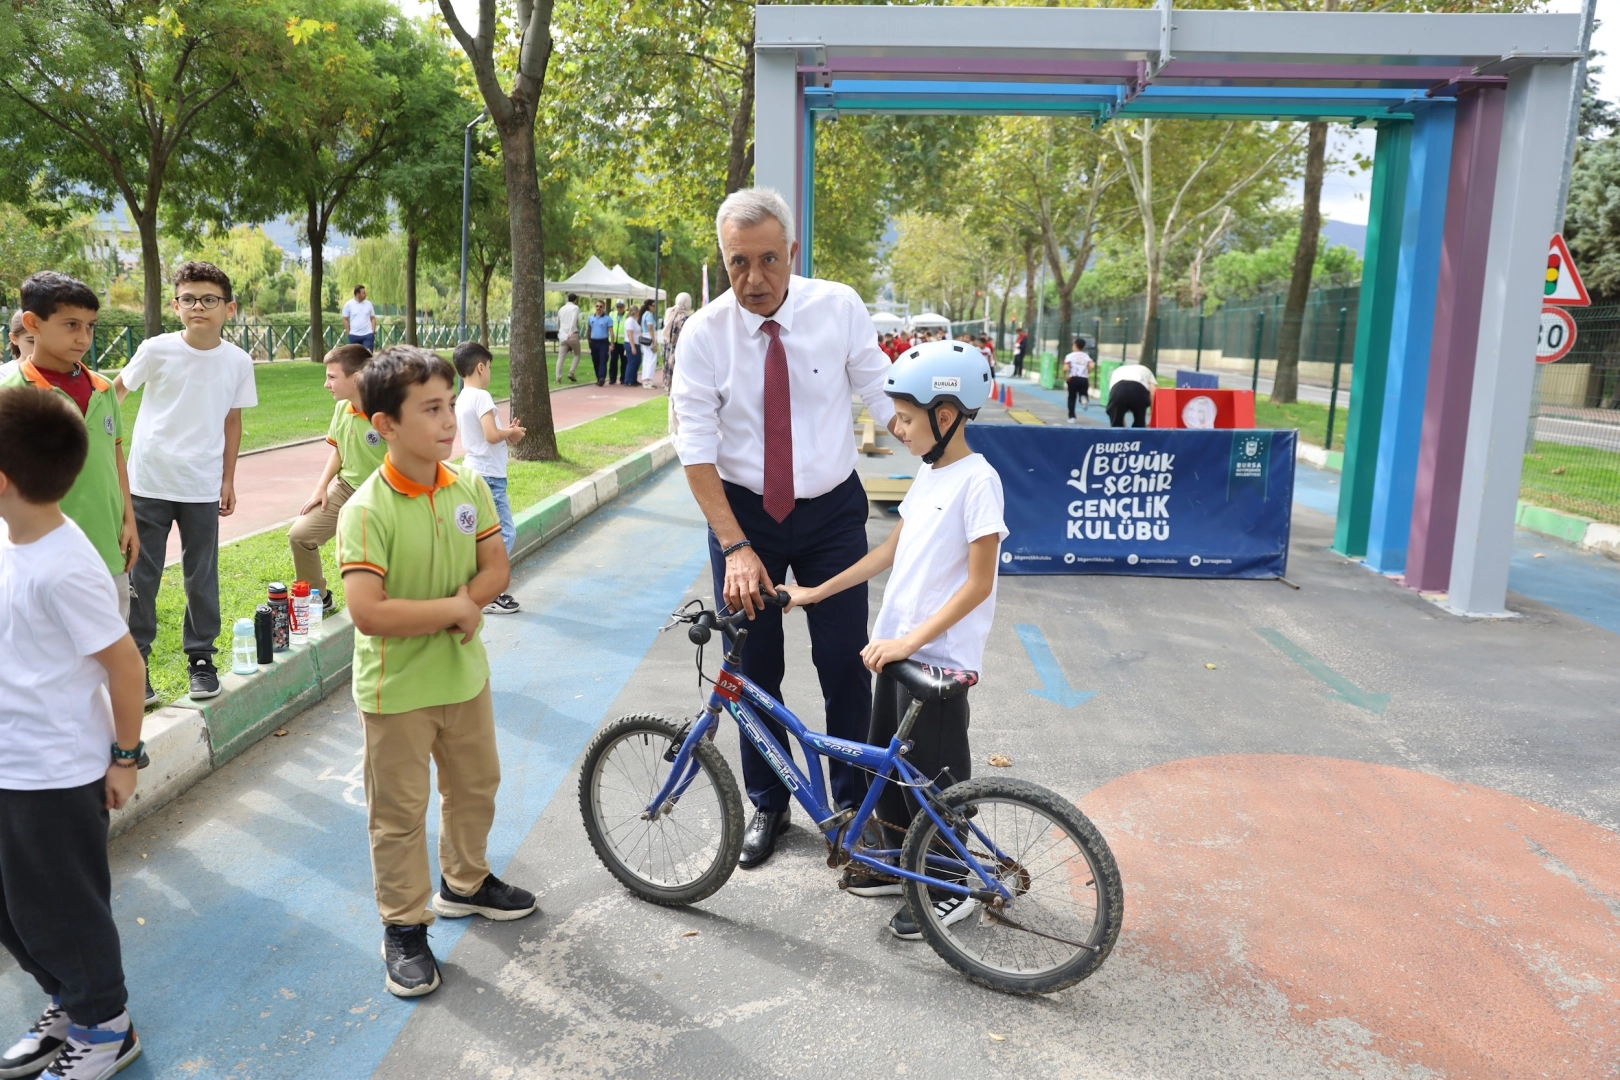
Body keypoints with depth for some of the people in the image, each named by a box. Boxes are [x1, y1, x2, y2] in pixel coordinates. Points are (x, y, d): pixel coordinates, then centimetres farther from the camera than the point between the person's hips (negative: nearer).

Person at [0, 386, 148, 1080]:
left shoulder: (63, 570, -27)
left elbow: (125, 665, -20)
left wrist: (125, 756, -12)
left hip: (57, 776, -8)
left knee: (59, 909, 9)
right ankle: (68, 1007, 42)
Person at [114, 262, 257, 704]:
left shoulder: (238, 362, -1)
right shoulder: (157, 350, -7)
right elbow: (116, 390, 7)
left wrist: (228, 480, 11)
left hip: (203, 488, 1)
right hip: (148, 483, -1)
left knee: (202, 577, 9)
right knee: (140, 576, 6)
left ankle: (201, 659, 22)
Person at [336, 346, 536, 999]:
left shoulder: (469, 487, -5)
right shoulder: (367, 511, -22)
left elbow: (495, 570, -2)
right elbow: (368, 613, -29)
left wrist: (461, 604, -20)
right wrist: (455, 608, -22)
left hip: (464, 673, 6)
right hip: (395, 689, -6)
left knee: (474, 787, 23)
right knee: (398, 813, 8)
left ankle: (464, 882, 46)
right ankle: (405, 927, 26)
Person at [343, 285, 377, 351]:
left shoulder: (368, 303, 6)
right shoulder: (348, 304, 0)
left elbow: (373, 318, 11)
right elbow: (345, 320, 3)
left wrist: (373, 331, 1)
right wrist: (348, 333, -3)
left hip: (368, 335, 1)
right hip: (354, 336, -1)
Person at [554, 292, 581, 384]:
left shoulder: (561, 309, 17)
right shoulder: (575, 307, 0)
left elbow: (558, 323, 27)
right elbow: (574, 319, -18)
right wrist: (571, 332, -30)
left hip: (562, 336, 4)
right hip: (573, 335, -4)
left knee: (561, 357, 2)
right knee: (577, 355, 13)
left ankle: (558, 377, -6)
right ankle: (571, 373, -2)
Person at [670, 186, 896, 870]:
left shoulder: (839, 309, -10)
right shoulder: (704, 335, -11)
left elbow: (885, 399, -5)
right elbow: (696, 451, -13)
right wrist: (736, 547, -21)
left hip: (832, 512, 0)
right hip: (743, 513, 0)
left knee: (845, 665, 3)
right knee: (754, 669, 10)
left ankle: (855, 804, 24)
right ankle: (767, 803, 31)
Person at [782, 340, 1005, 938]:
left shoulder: (977, 480, -18)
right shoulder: (929, 473, 9)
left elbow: (978, 583, -20)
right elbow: (892, 549, 16)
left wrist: (912, 640, -24)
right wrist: (819, 591, 14)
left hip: (938, 656, -9)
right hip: (896, 645, 9)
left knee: (933, 774, 3)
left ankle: (951, 889, 21)